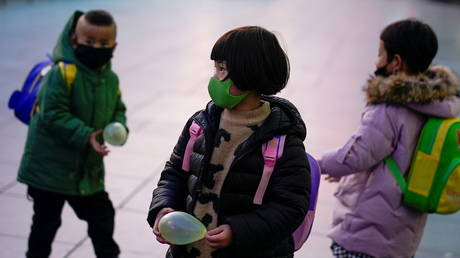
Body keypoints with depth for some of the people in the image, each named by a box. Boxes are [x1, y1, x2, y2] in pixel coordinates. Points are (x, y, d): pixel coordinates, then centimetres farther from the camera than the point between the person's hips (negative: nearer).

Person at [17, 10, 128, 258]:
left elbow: (118, 110, 13)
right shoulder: (63, 73, -20)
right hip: (50, 165, -6)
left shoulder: (111, 79, 2)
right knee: (46, 221, 9)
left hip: (89, 167, 6)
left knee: (102, 216, 18)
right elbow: (53, 115, -23)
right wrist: (85, 136, -29)